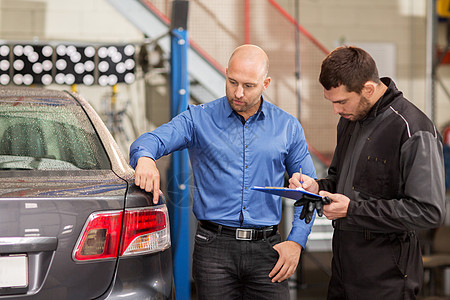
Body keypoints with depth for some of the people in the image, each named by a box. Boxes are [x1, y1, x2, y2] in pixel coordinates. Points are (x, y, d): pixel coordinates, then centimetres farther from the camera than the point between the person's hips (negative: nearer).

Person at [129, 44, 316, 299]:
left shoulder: (288, 127, 9)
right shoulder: (199, 119, 4)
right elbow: (151, 140, -9)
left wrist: (296, 241, 2)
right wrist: (145, 158, -34)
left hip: (266, 249, 1)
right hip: (214, 248, -1)